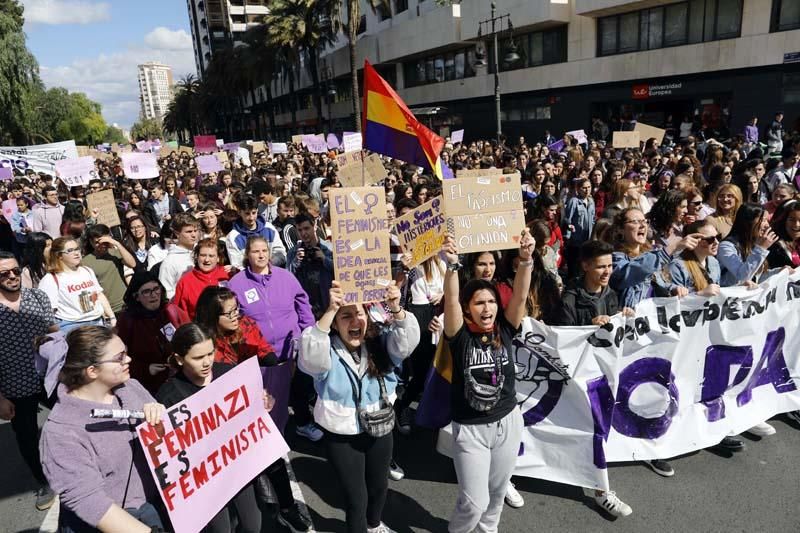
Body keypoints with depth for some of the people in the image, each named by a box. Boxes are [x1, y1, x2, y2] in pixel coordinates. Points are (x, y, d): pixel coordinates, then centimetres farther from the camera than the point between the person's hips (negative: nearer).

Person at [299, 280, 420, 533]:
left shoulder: (379, 344, -8)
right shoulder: (327, 352, -18)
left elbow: (406, 340, -23)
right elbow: (309, 355, -40)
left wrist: (396, 309, -42)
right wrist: (330, 310, -48)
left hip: (380, 431, 5)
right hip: (342, 438, -4)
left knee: (379, 485, 27)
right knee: (356, 497, 9)